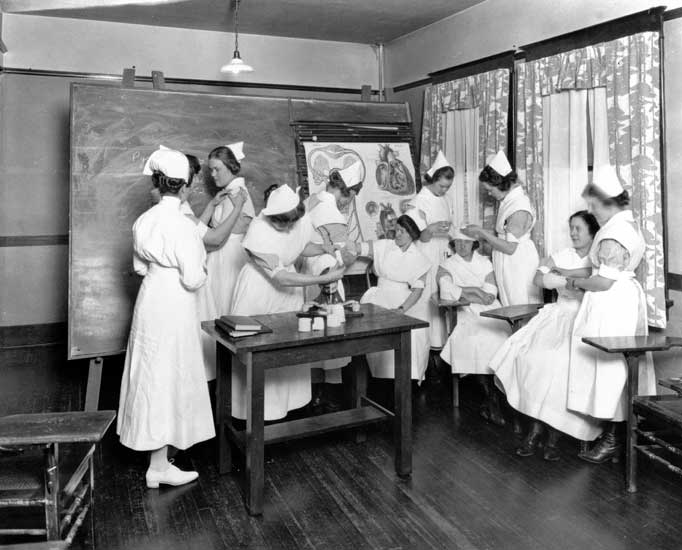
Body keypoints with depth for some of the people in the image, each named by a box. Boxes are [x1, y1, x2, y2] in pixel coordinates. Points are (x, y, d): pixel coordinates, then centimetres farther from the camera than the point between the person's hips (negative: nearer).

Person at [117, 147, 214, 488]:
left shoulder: (144, 220, 3)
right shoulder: (181, 225, -20)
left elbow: (139, 266, 13)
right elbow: (193, 279, -19)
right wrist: (202, 273, 1)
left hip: (150, 300, 8)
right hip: (174, 307, -8)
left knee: (153, 376, 18)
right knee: (168, 379, 2)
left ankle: (159, 448, 35)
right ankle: (158, 467, 12)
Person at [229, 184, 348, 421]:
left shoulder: (302, 221, -12)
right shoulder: (259, 231, -30)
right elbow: (280, 278, -29)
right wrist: (325, 279, -29)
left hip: (288, 291, 6)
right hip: (259, 290, -5)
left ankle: (286, 399, 27)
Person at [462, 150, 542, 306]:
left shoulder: (519, 209, -21)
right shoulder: (509, 201, 7)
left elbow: (510, 247, -20)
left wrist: (481, 232, -15)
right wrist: (480, 233, 4)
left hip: (518, 265, -9)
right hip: (509, 265, 9)